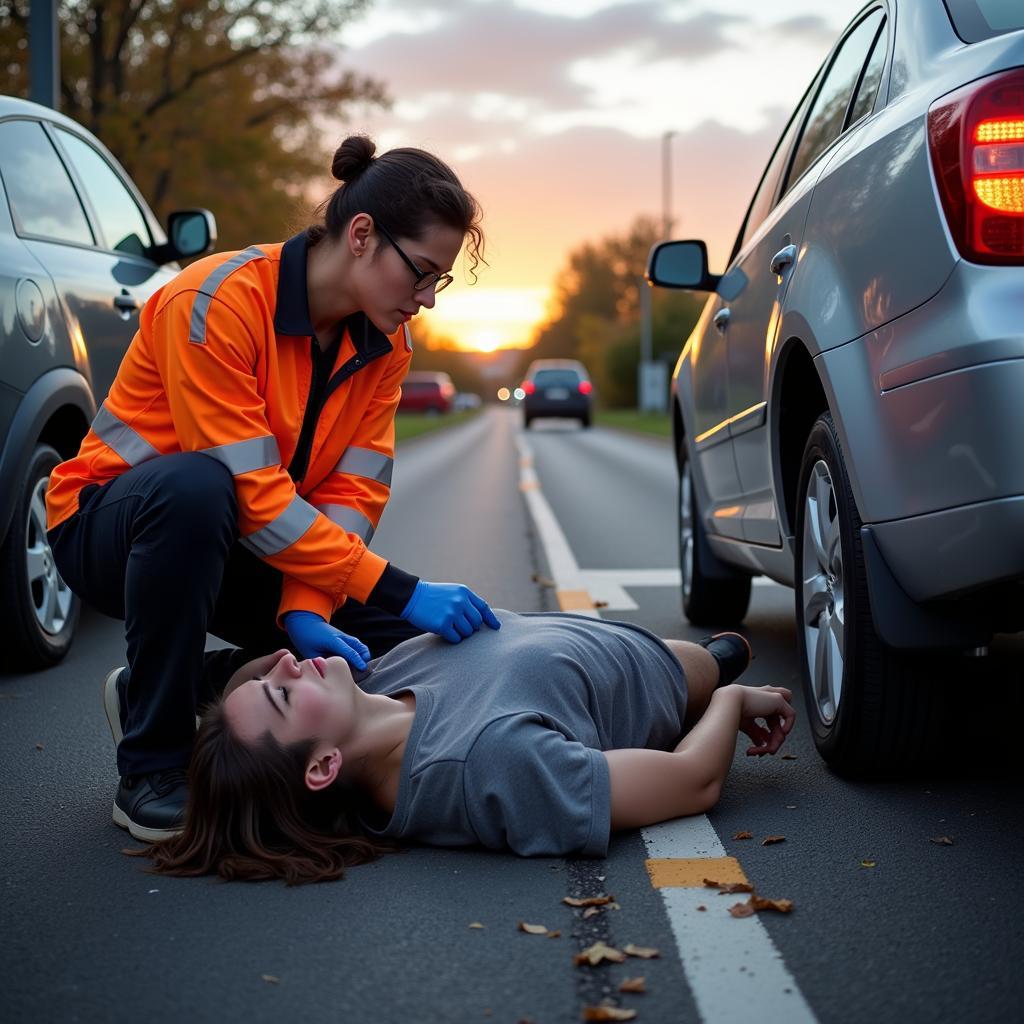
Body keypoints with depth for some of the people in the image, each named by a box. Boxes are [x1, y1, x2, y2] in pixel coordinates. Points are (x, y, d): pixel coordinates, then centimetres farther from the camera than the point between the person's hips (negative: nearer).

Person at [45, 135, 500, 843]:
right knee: (195, 487, -41)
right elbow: (253, 495, -31)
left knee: (406, 634, -12)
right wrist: (398, 589, -34)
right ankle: (151, 767, -24)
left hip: (236, 547, 6)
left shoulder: (387, 344, -5)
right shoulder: (218, 302, -26)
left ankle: (188, 688, 3)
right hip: (112, 525, -6)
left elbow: (354, 492, -10)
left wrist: (305, 611, -27)